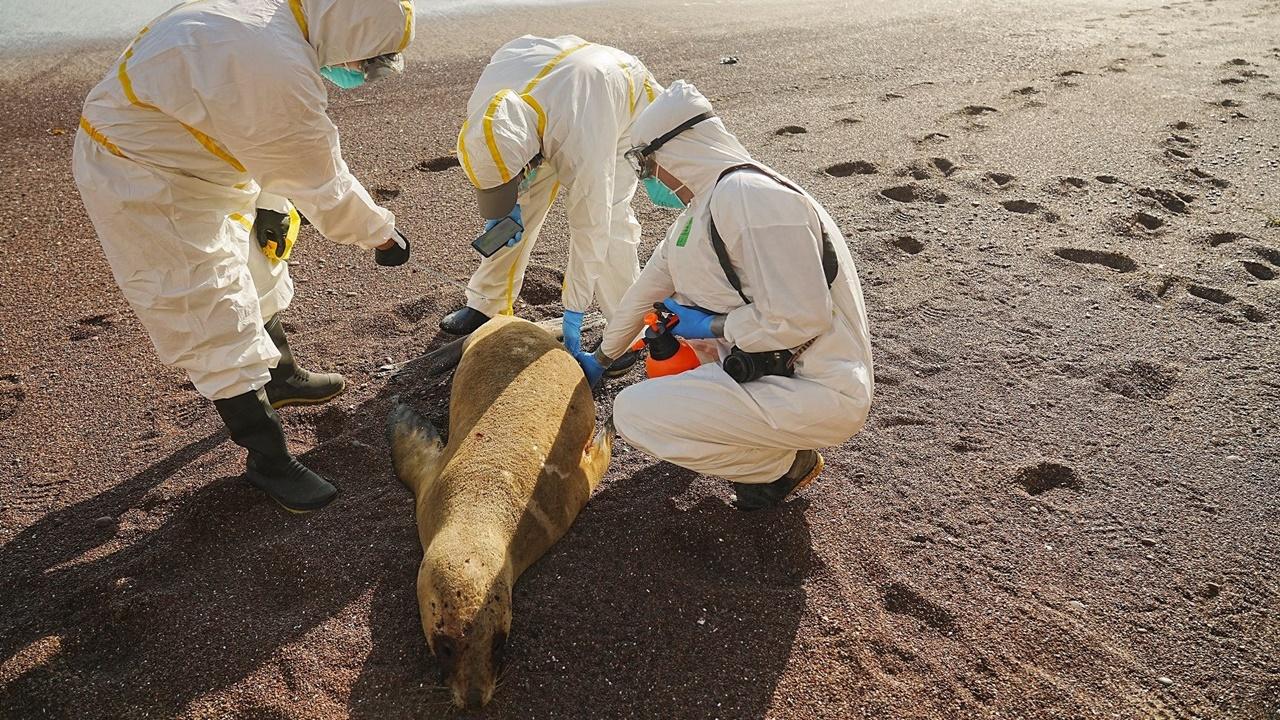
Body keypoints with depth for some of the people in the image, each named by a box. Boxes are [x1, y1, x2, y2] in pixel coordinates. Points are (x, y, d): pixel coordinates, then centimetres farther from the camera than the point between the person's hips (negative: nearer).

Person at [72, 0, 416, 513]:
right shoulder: (281, 71, -34)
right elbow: (322, 185, -22)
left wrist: (271, 205, 6)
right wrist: (383, 233, -9)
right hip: (142, 188, -10)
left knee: (253, 276, 24)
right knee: (218, 324, -4)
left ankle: (282, 377, 46)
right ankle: (268, 461, 9)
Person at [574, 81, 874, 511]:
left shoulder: (750, 197, -21)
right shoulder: (702, 208, 11)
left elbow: (799, 319, -26)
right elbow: (648, 288, 22)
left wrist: (710, 326, -12)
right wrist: (602, 358, 32)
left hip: (821, 394, -10)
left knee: (633, 412, -16)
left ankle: (784, 464, 0)